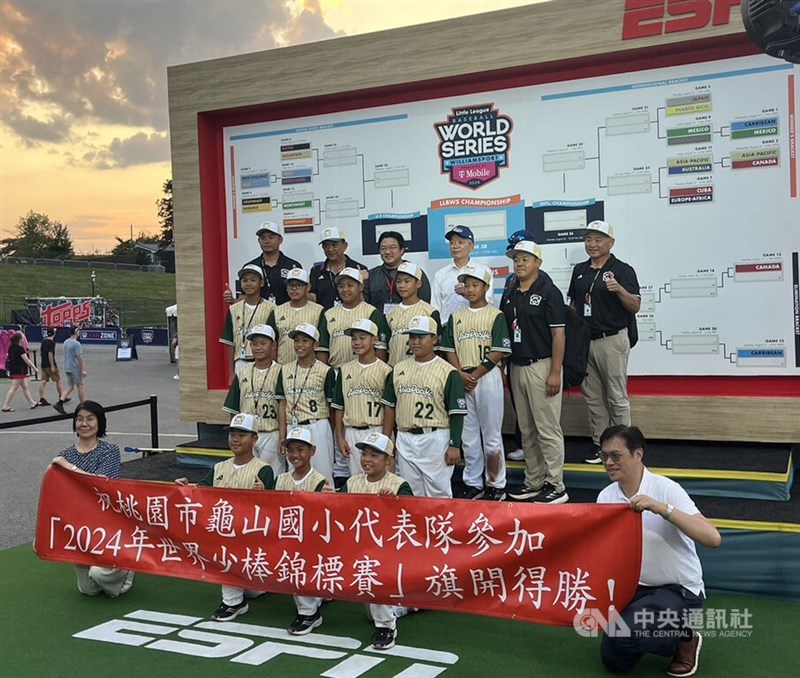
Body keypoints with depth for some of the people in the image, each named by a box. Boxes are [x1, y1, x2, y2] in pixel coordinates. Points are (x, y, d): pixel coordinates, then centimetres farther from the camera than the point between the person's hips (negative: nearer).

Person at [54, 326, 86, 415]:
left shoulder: (66, 342, 9)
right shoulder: (76, 344, -18)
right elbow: (79, 357, -21)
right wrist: (83, 369, -17)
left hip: (67, 368, 8)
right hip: (76, 369, -8)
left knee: (70, 386, 12)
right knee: (80, 386, 4)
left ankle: (59, 403, -2)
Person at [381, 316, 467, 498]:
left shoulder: (447, 372, -7)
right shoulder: (399, 369, 9)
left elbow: (457, 413, -8)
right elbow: (390, 406, 13)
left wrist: (454, 446, -12)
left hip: (435, 440, -5)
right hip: (404, 440, 5)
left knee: (438, 492, 1)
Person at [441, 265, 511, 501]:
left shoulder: (495, 315, -2)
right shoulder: (456, 317, 11)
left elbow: (499, 352, -9)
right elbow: (449, 350, 9)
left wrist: (475, 375, -13)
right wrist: (461, 374, -7)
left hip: (488, 377, -4)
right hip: (462, 380, 4)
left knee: (491, 434, 1)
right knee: (468, 435, 9)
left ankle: (496, 485, 11)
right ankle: (473, 484, 19)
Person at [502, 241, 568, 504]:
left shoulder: (548, 292, -7)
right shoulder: (510, 295, 13)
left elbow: (558, 334, -11)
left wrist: (555, 373, -16)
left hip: (541, 367, -7)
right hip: (517, 367, 7)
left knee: (548, 429, -4)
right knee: (527, 431, 12)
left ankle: (556, 486, 4)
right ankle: (533, 483, 21)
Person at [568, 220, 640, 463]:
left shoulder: (622, 270, -7)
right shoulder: (579, 270, 11)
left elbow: (635, 307, -12)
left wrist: (619, 290, -29)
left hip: (611, 340, -6)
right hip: (584, 341, 6)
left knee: (617, 398, 0)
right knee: (593, 397, 12)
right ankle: (600, 444, 22)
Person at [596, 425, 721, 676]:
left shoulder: (666, 489, -23)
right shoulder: (606, 497, -5)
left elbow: (712, 538, -34)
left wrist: (662, 508, -44)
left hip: (680, 590, -6)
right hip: (636, 586, 6)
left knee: (622, 635, -29)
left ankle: (684, 639, 0)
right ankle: (663, 631, 27)